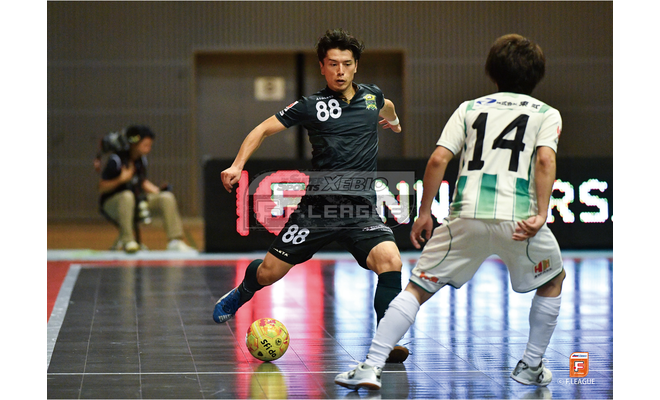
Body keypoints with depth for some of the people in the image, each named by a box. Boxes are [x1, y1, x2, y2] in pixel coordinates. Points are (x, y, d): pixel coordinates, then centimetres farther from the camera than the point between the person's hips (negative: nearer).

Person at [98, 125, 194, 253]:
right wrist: (121, 179, -28)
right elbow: (102, 187, -16)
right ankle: (127, 240, -33)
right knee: (127, 196, -40)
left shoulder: (142, 159, 5)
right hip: (112, 203, -7)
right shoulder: (116, 160, -16)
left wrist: (158, 191, 2)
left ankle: (175, 240, -10)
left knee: (167, 197, -8)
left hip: (137, 201, 7)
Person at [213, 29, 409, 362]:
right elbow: (263, 129, 3)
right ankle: (241, 294, 41)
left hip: (361, 209, 1)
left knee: (390, 260, -24)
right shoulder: (311, 106, -3)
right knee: (269, 272, 4)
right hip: (318, 206, -1)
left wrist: (392, 120, 53)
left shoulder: (372, 96, 7)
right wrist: (237, 165, -8)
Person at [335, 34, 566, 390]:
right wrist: (541, 215, -12)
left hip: (468, 215, 1)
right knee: (553, 281, 27)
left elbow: (438, 159, 7)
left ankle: (371, 366, -5)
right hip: (520, 219, -1)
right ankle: (532, 366, 27)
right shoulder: (547, 114, 15)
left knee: (417, 289, 8)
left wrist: (424, 212, 12)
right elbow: (545, 160, -6)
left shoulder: (470, 108, 19)